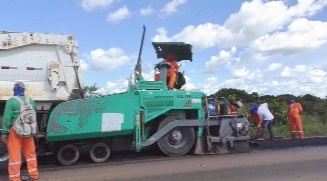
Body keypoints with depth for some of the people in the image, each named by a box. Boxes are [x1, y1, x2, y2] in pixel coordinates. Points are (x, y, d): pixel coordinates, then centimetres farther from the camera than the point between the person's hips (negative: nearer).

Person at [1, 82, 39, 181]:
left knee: (15, 154, 4)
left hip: (15, 131, -5)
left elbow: (7, 118, -13)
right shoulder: (31, 101, 4)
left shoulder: (11, 101, -11)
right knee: (30, 153, 14)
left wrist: (4, 133, -6)